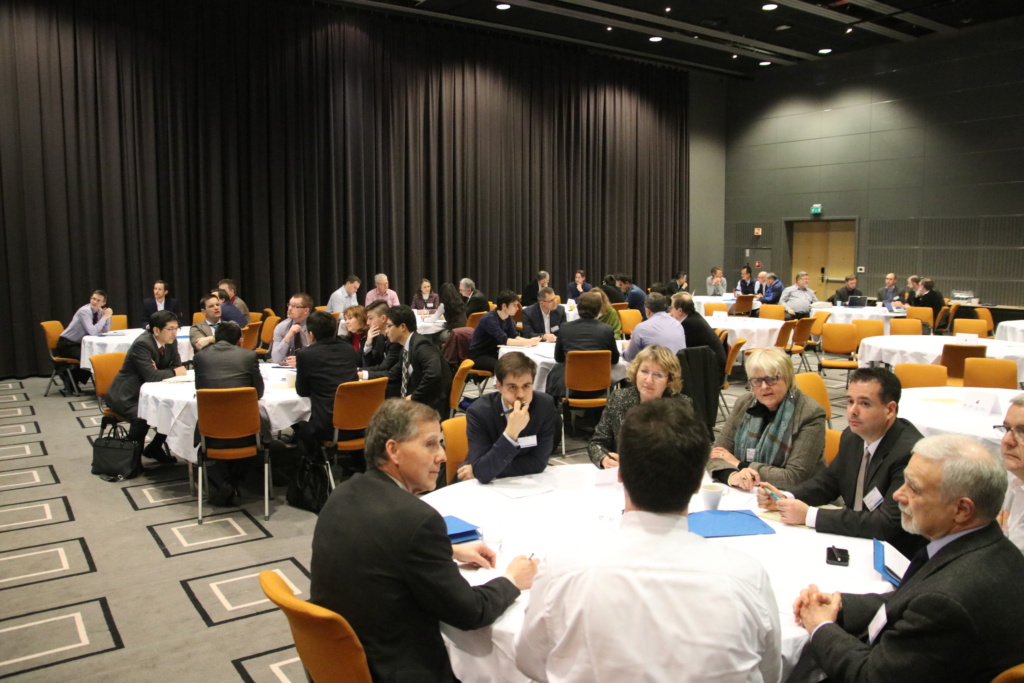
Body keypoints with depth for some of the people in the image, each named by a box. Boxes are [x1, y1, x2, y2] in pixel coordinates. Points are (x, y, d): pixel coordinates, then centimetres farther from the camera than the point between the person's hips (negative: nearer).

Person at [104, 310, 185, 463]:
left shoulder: (171, 342, 0)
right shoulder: (142, 344, -23)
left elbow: (178, 367, 3)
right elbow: (151, 376, -30)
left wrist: (158, 372, -18)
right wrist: (174, 372, -14)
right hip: (126, 396, -8)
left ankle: (154, 448, 9)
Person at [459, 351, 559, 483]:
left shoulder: (545, 406, -15)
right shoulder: (479, 411, -20)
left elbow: (538, 463, -14)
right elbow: (482, 473, -26)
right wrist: (511, 432, -38)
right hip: (485, 485, -2)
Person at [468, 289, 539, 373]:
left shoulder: (508, 317, 3)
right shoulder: (490, 319, -23)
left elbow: (515, 336, -1)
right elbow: (504, 340, -29)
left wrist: (530, 340, -20)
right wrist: (528, 342, -31)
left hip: (493, 353, 8)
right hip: (479, 356, -8)